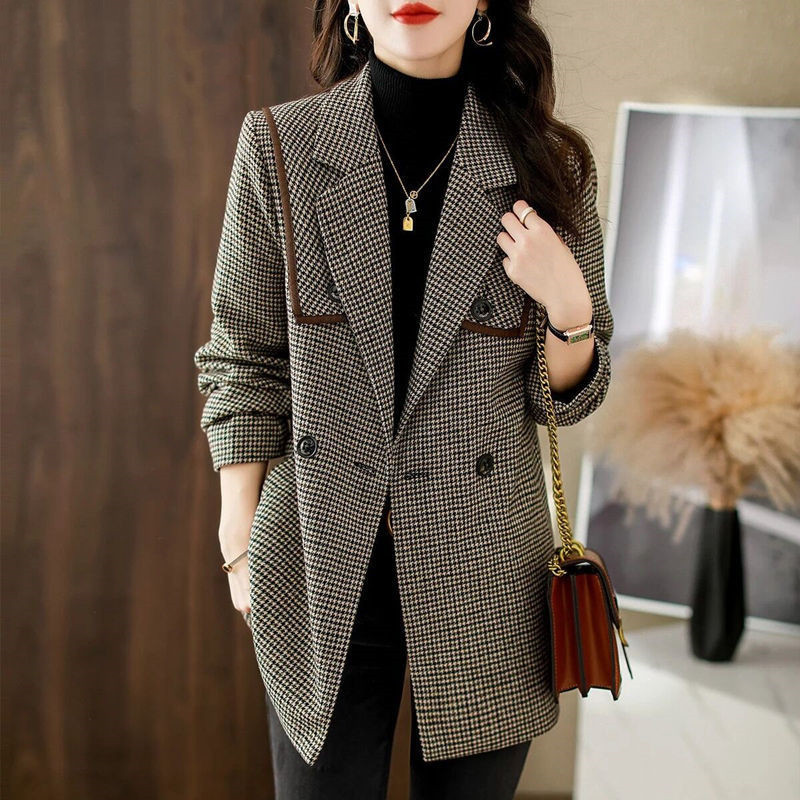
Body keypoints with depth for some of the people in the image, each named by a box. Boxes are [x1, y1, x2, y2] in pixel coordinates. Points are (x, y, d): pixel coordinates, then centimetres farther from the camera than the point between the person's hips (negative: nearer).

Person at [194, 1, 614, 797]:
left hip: (482, 575, 1)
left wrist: (567, 305, -15)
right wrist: (240, 545, 0)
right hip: (321, 571, 0)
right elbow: (244, 362, 2)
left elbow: (566, 396, 5)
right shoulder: (279, 145, -4)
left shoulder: (549, 167, -3)